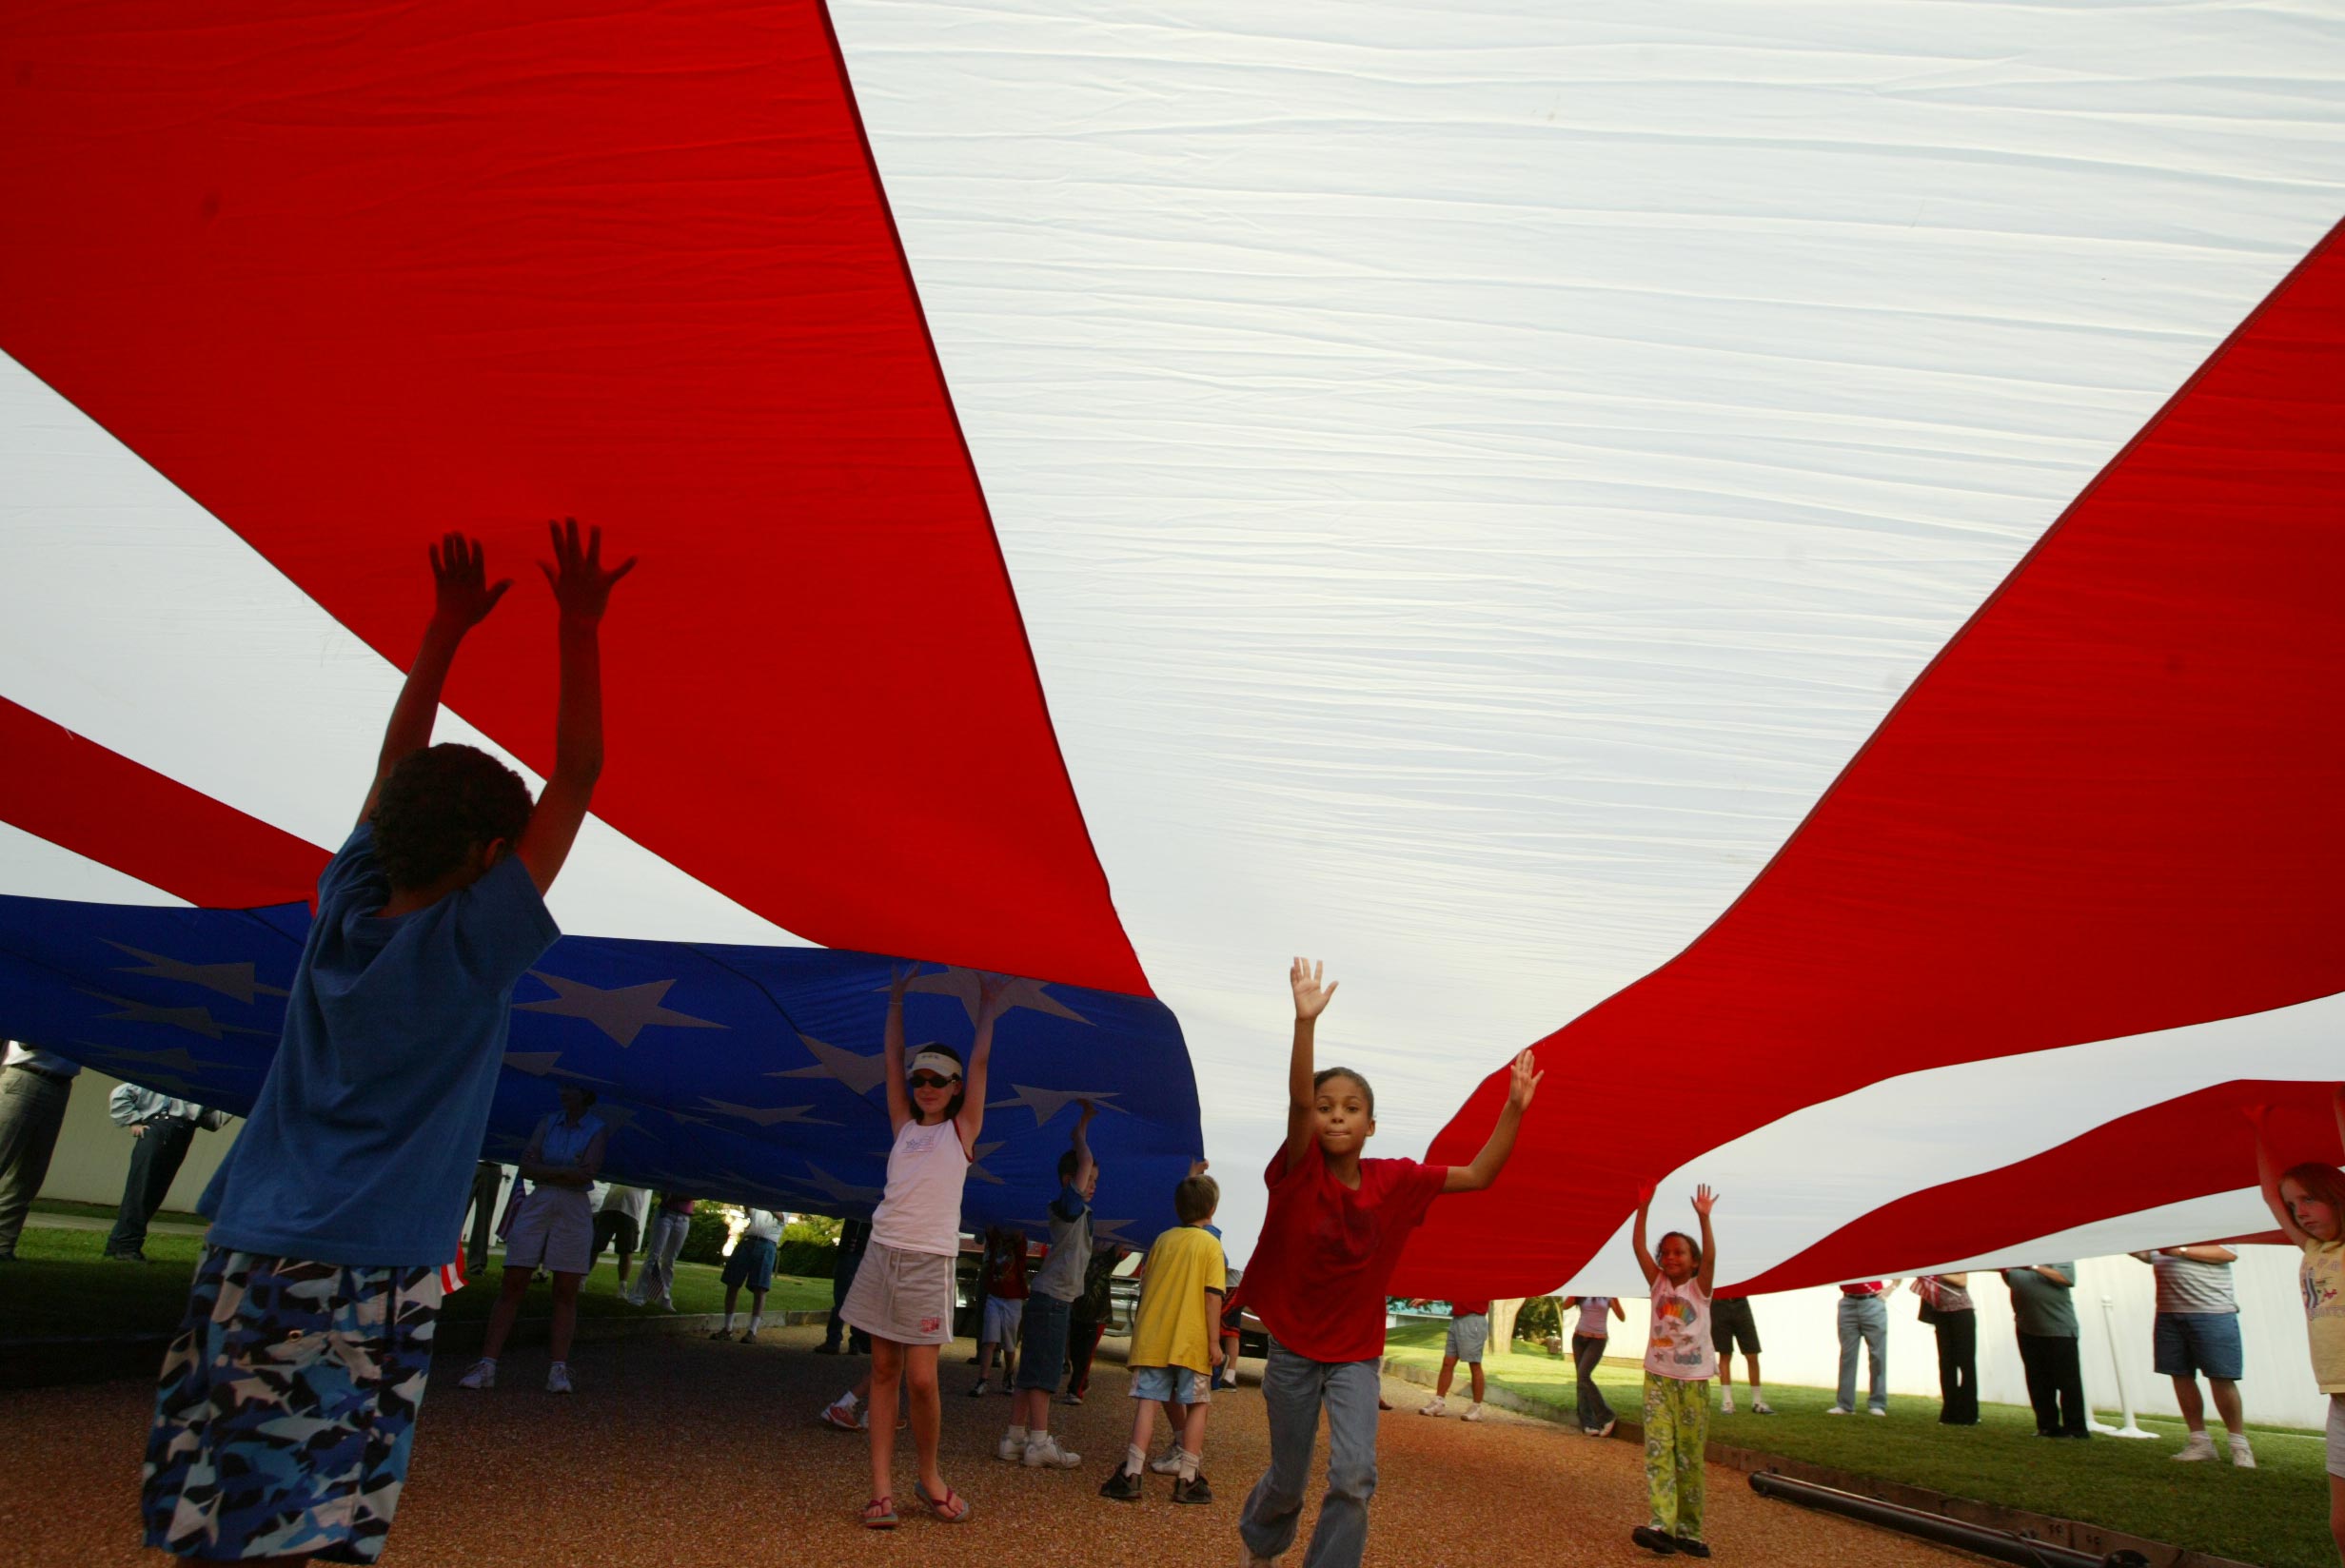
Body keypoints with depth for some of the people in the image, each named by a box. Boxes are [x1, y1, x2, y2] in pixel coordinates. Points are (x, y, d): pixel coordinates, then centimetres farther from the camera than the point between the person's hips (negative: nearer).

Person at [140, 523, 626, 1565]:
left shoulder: (343, 908, 7)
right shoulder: (474, 942, -9)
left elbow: (398, 769, 19)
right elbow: (576, 776, -8)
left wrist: (446, 629, 24)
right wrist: (578, 629, -1)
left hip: (245, 1263, 7)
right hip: (360, 1286, -7)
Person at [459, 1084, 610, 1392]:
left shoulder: (597, 1129, 2)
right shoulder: (547, 1121, 10)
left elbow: (588, 1172, -12)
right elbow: (526, 1169, 0)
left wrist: (545, 1170, -8)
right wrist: (565, 1172, -10)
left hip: (574, 1209, -2)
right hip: (536, 1205, 3)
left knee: (566, 1292, -1)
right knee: (511, 1285, -1)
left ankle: (559, 1370, 2)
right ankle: (487, 1365, 2)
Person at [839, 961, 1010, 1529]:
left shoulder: (962, 1130, 4)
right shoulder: (905, 1127, 13)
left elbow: (979, 1063, 0)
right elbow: (892, 1058, 12)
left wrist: (988, 1008, 5)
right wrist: (897, 998, 13)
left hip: (929, 1262, -4)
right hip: (882, 1253, 4)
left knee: (921, 1379, -7)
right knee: (883, 1371, 4)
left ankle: (929, 1476, 15)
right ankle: (882, 1489, 8)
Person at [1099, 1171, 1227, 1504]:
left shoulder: (1162, 1240, 9)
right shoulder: (1210, 1244, -4)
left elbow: (1145, 1287, 14)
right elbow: (1213, 1295, -10)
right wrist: (1214, 1341, -8)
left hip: (1153, 1338, 3)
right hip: (1192, 1340, -3)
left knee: (1148, 1401, 4)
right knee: (1196, 1406, 7)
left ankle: (1132, 1474, -1)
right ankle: (1187, 1480, 7)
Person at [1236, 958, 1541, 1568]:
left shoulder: (1395, 1181, -8)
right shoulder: (1300, 1170, -16)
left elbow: (1478, 1175, -6)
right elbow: (1297, 1100, -34)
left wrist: (1514, 1109, -17)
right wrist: (1306, 1021, -49)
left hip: (1356, 1354, 1)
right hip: (1292, 1349, -1)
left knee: (1354, 1476, -16)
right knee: (1288, 1481, 14)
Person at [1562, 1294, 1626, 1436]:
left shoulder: (1607, 1295, 0)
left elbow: (1622, 1318, -9)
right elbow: (1566, 1306, -10)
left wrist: (1615, 1300, -25)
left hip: (1598, 1340, -4)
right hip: (1579, 1338, 4)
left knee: (1583, 1376, -18)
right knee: (1581, 1380, 0)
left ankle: (1606, 1416, -7)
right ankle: (1588, 1422, 3)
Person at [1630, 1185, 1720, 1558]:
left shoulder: (1699, 1288, 1)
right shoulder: (1658, 1284, 7)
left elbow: (1710, 1256, -17)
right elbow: (1638, 1247, -4)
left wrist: (1704, 1218, -28)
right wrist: (1643, 1208, -12)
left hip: (1693, 1381, -2)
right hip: (1659, 1378, 2)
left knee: (1690, 1457, 3)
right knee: (1658, 1450, -11)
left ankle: (1689, 1531, 11)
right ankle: (1662, 1526, -18)